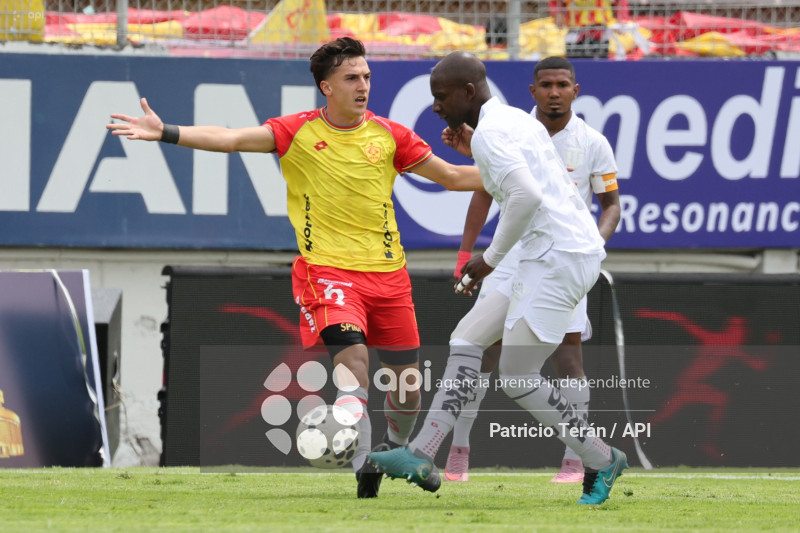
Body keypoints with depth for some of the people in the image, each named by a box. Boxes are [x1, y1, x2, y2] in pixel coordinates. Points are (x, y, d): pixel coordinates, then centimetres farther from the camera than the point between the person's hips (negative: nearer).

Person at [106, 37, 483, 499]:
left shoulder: (388, 135, 4)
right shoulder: (299, 132, -3)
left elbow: (454, 176, 11)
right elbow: (231, 139, -11)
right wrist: (165, 132, -23)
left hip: (387, 271, 3)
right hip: (328, 267, -3)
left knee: (407, 380, 7)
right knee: (352, 359, -25)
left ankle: (396, 453, 35)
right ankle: (364, 466, -25)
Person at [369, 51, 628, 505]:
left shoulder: (490, 133, -13)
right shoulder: (517, 120, 17)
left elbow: (526, 196, -26)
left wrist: (492, 258, -14)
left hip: (560, 258, -11)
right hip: (554, 256, 11)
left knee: (518, 376, -7)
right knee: (467, 340, 9)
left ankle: (601, 461, 3)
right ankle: (421, 457, 5)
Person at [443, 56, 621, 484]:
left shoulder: (593, 144, -1)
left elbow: (611, 203, 5)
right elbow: (485, 192, 11)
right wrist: (465, 253, 7)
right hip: (510, 253, 1)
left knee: (568, 350, -10)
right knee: (482, 345, -5)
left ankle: (574, 459, -4)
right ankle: (458, 448, 5)